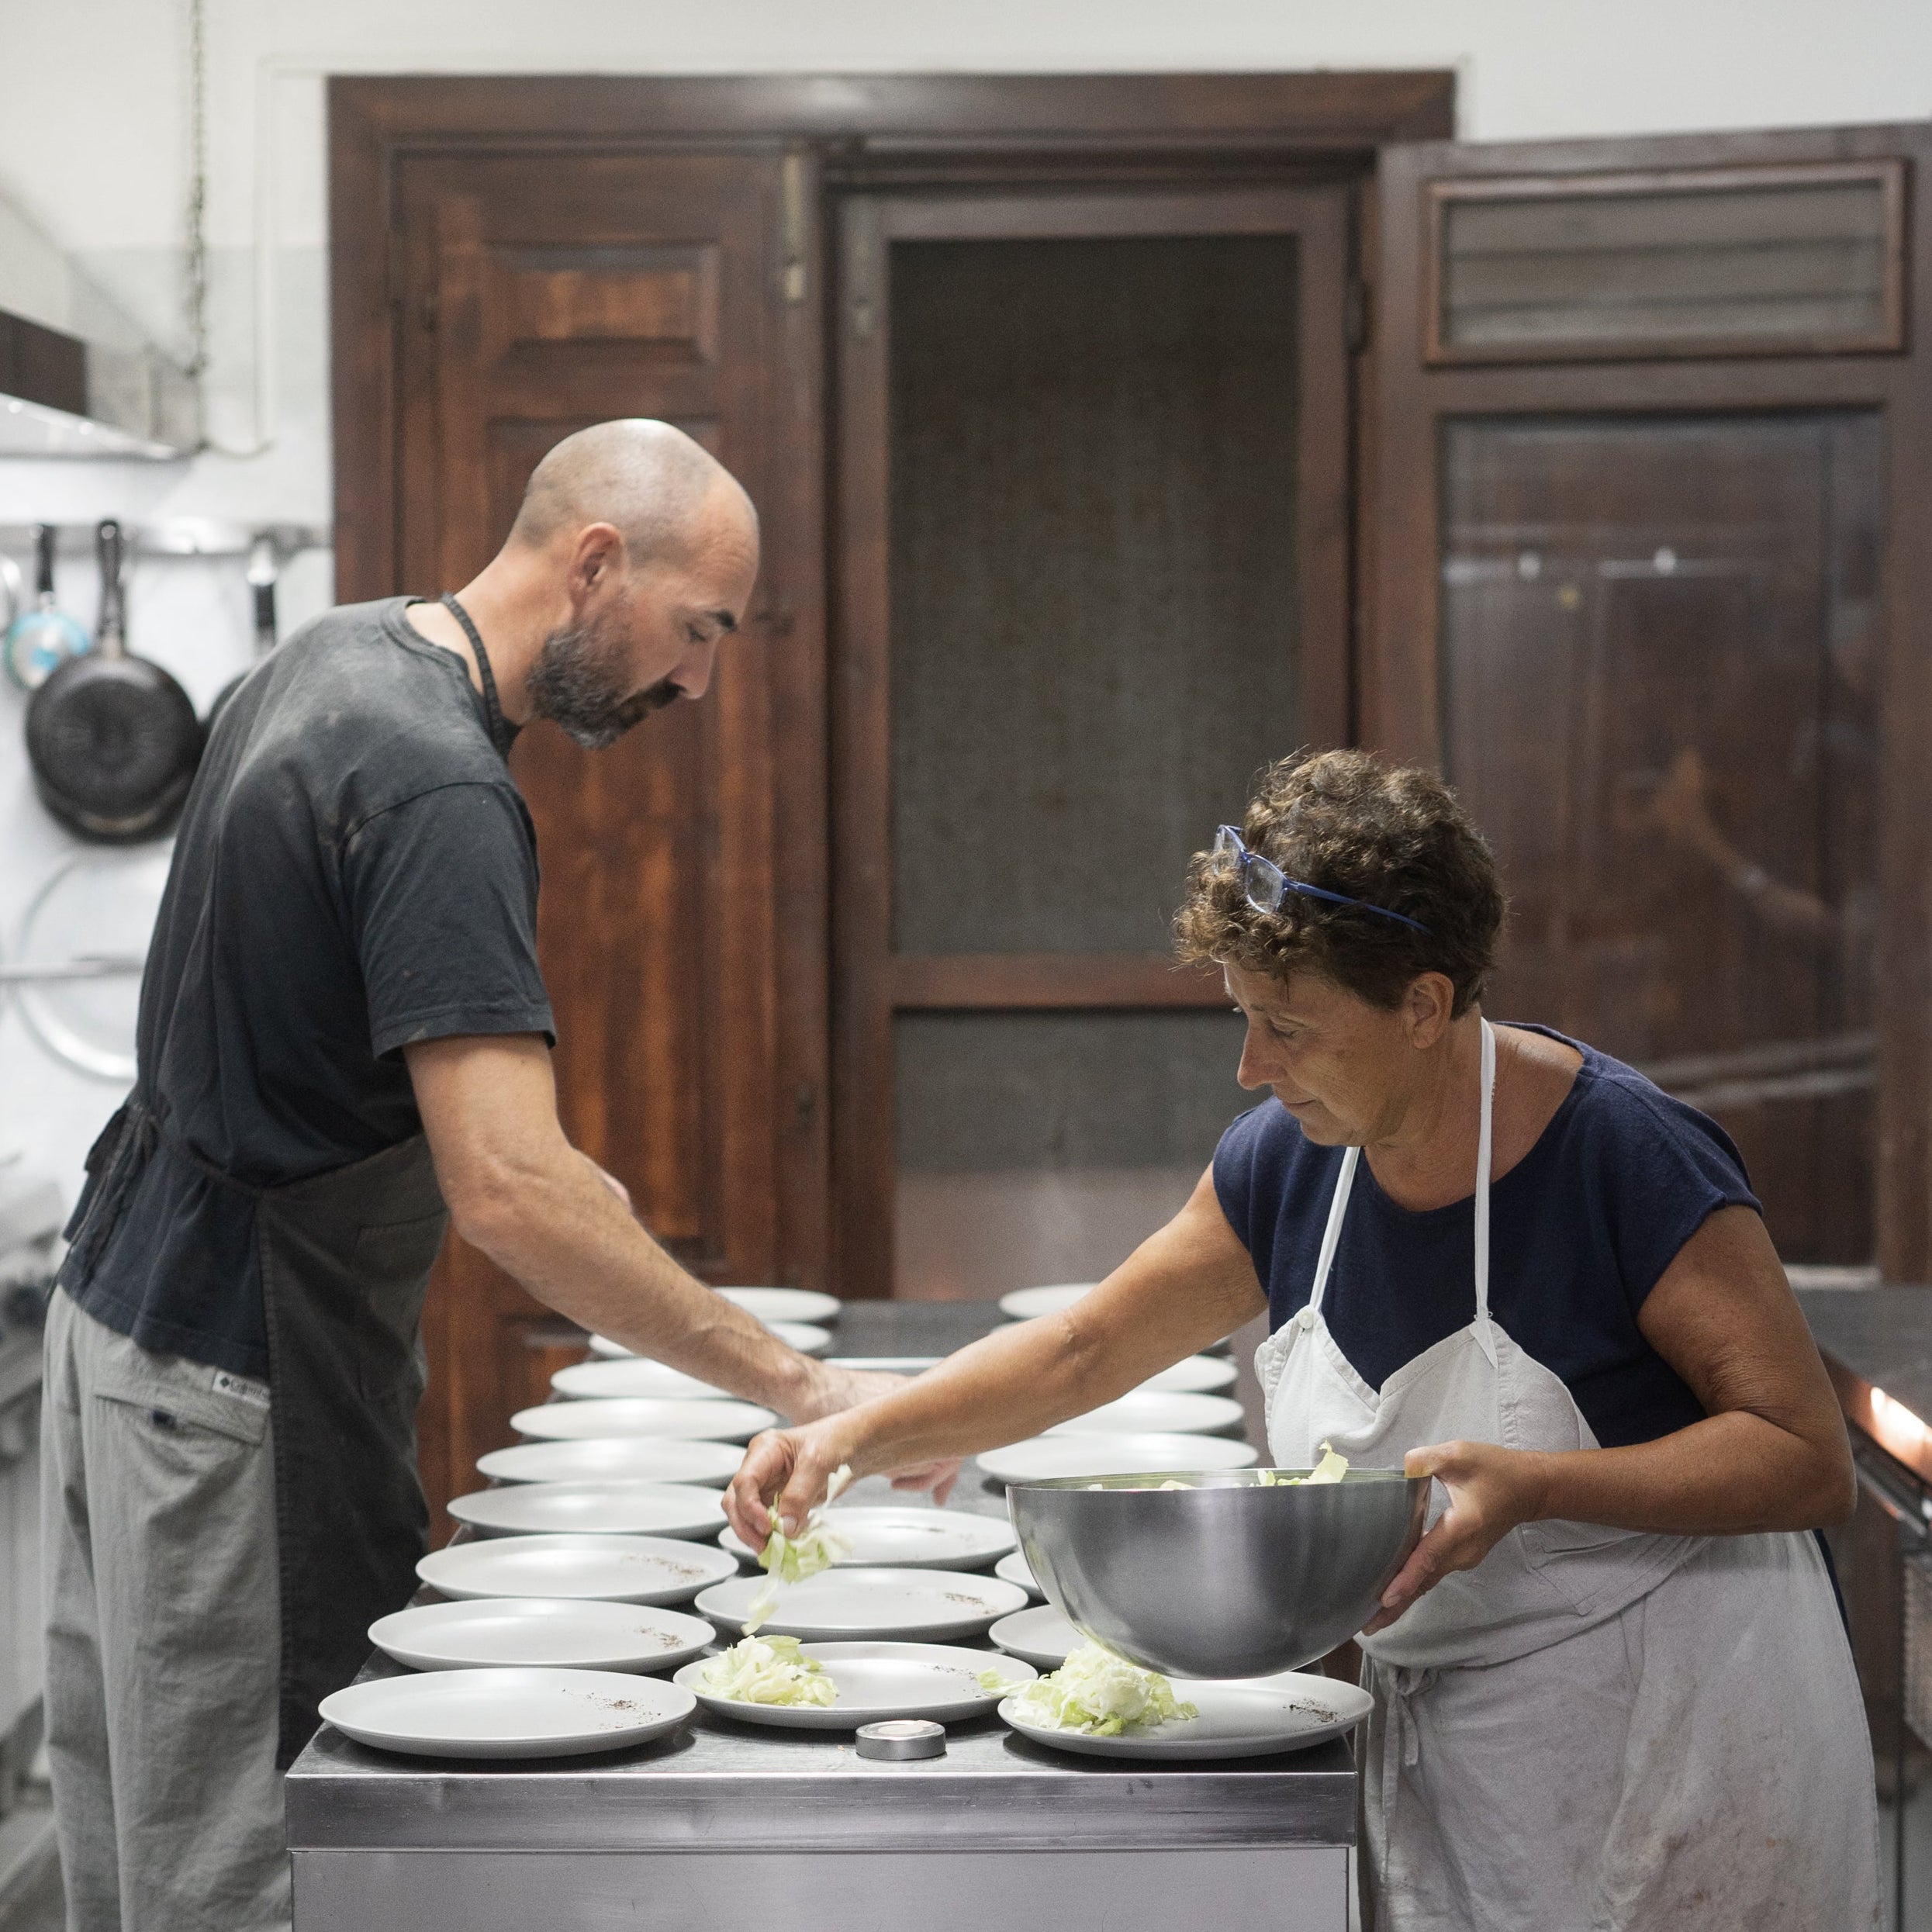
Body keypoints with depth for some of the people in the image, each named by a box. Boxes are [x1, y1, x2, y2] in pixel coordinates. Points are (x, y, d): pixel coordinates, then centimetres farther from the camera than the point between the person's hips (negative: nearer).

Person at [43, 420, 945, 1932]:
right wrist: (798, 1387, -28)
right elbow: (509, 1195, -32)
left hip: (132, 1304, 10)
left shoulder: (344, 655, 8)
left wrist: (550, 1177, 14)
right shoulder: (437, 789, -24)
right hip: (242, 1387, -10)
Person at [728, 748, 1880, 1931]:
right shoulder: (1286, 1167, -2)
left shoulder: (1629, 1161, -21)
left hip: (1673, 1740, -5)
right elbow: (1086, 1349, 9)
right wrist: (853, 1437, -3)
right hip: (1439, 1747, 6)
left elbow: (1812, 1459, -19)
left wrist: (1533, 1486, -30)